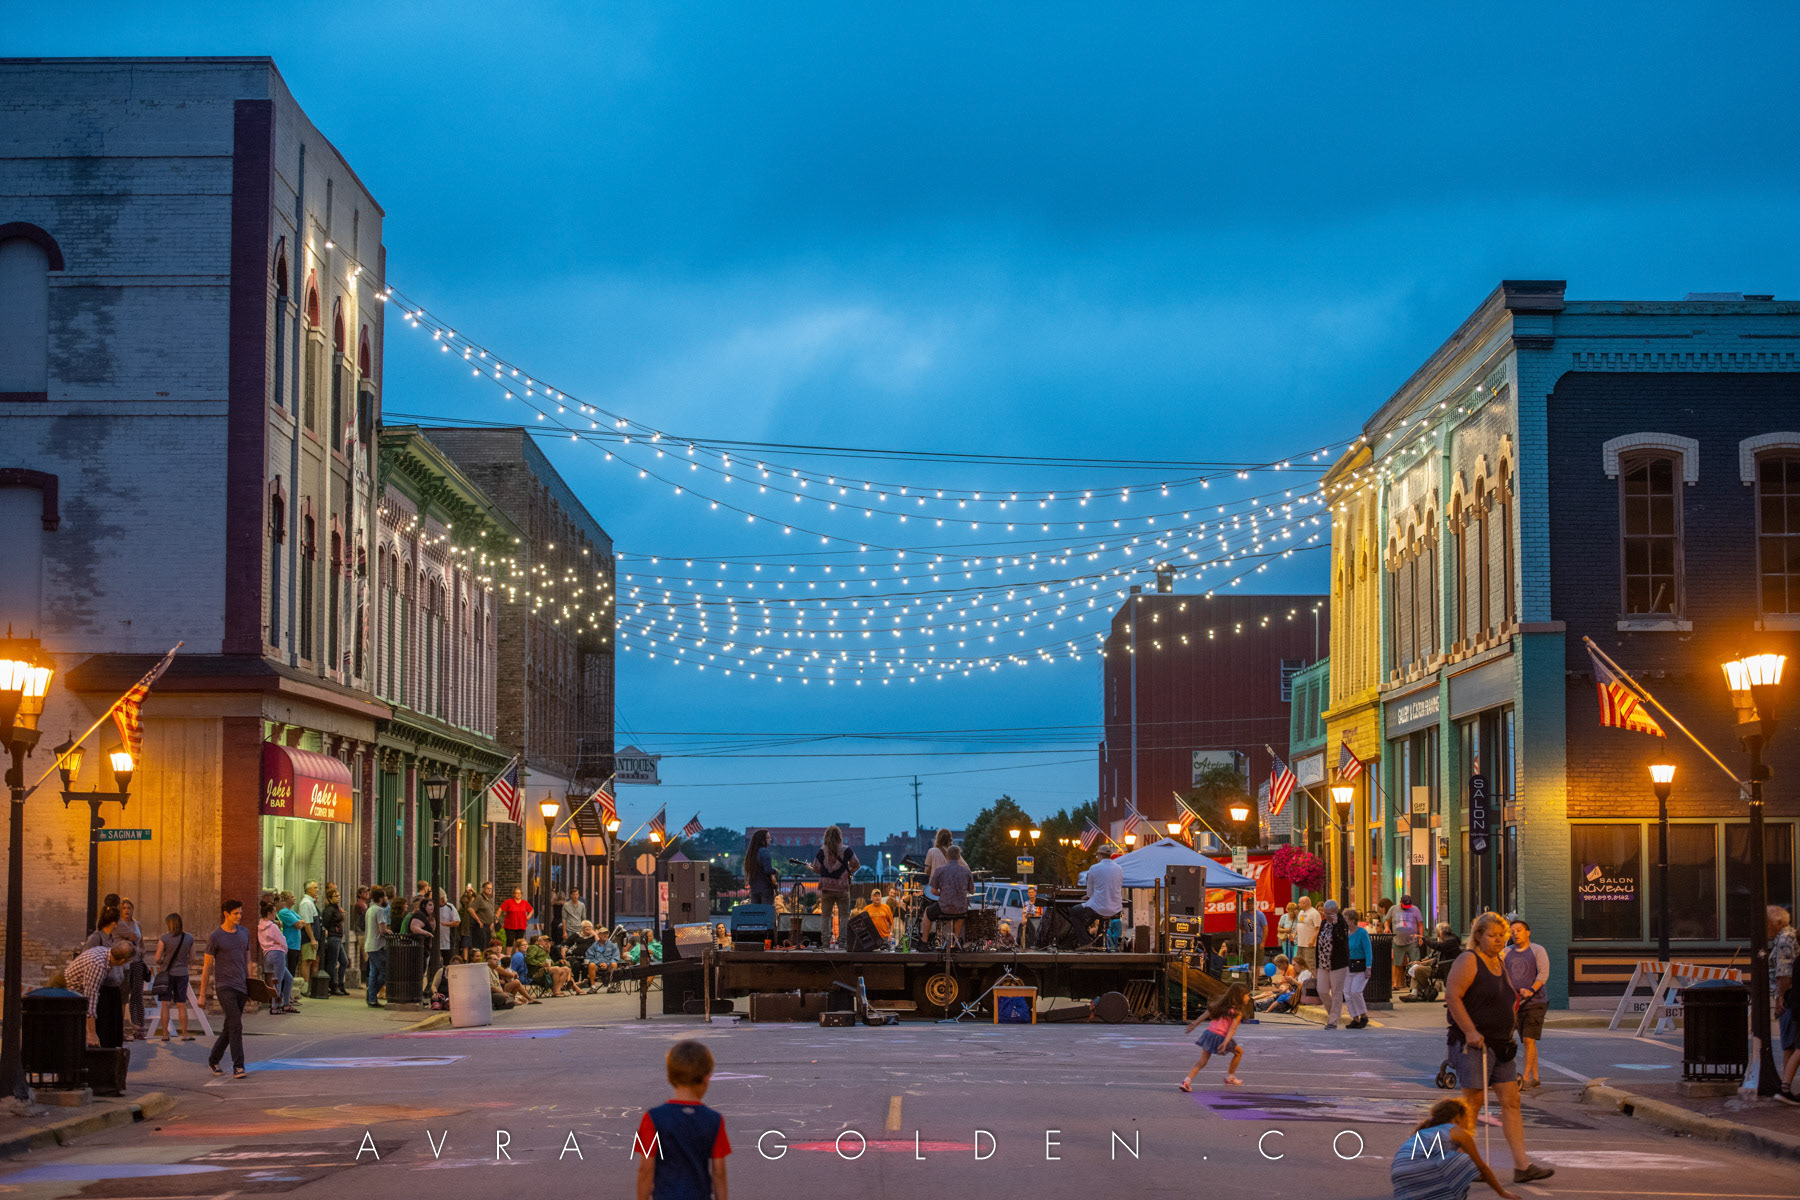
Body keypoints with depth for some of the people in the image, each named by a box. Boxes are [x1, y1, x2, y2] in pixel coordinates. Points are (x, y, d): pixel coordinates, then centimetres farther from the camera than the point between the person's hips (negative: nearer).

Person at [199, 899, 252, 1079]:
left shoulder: (244, 933, 11)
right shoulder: (216, 937, -6)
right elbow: (207, 966, -2)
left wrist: (250, 986, 16)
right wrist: (202, 995, -2)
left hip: (241, 987, 6)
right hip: (224, 986, -6)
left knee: (230, 1028, 12)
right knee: (236, 1025, -16)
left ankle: (213, 1061, 27)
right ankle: (238, 1067, -15)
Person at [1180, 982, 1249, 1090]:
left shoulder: (1222, 1004, 15)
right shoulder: (1237, 1012, -6)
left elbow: (1207, 1013, 15)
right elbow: (1233, 1028, -17)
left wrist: (1195, 1023, 21)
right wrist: (1225, 1042, -26)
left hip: (1209, 1033, 6)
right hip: (1220, 1037, -6)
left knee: (1203, 1061, 10)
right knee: (1239, 1052, 20)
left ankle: (1187, 1080, -7)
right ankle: (1230, 1077, 30)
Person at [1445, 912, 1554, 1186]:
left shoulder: (1499, 963, 16)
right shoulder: (1468, 961, -10)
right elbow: (1452, 996, -19)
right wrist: (1470, 1031, -23)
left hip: (1500, 1044, 8)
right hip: (1473, 1044, -8)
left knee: (1511, 1100, 2)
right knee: (1473, 1100, -5)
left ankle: (1522, 1165, -1)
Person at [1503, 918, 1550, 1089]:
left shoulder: (1538, 951, -2)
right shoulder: (1507, 952, 12)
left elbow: (1543, 973, -14)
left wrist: (1531, 990, -29)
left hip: (1534, 1002, -5)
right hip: (1516, 1004, 5)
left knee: (1529, 1040, -12)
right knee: (1528, 1041, 8)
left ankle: (1526, 1078, -11)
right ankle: (1535, 1078, 14)